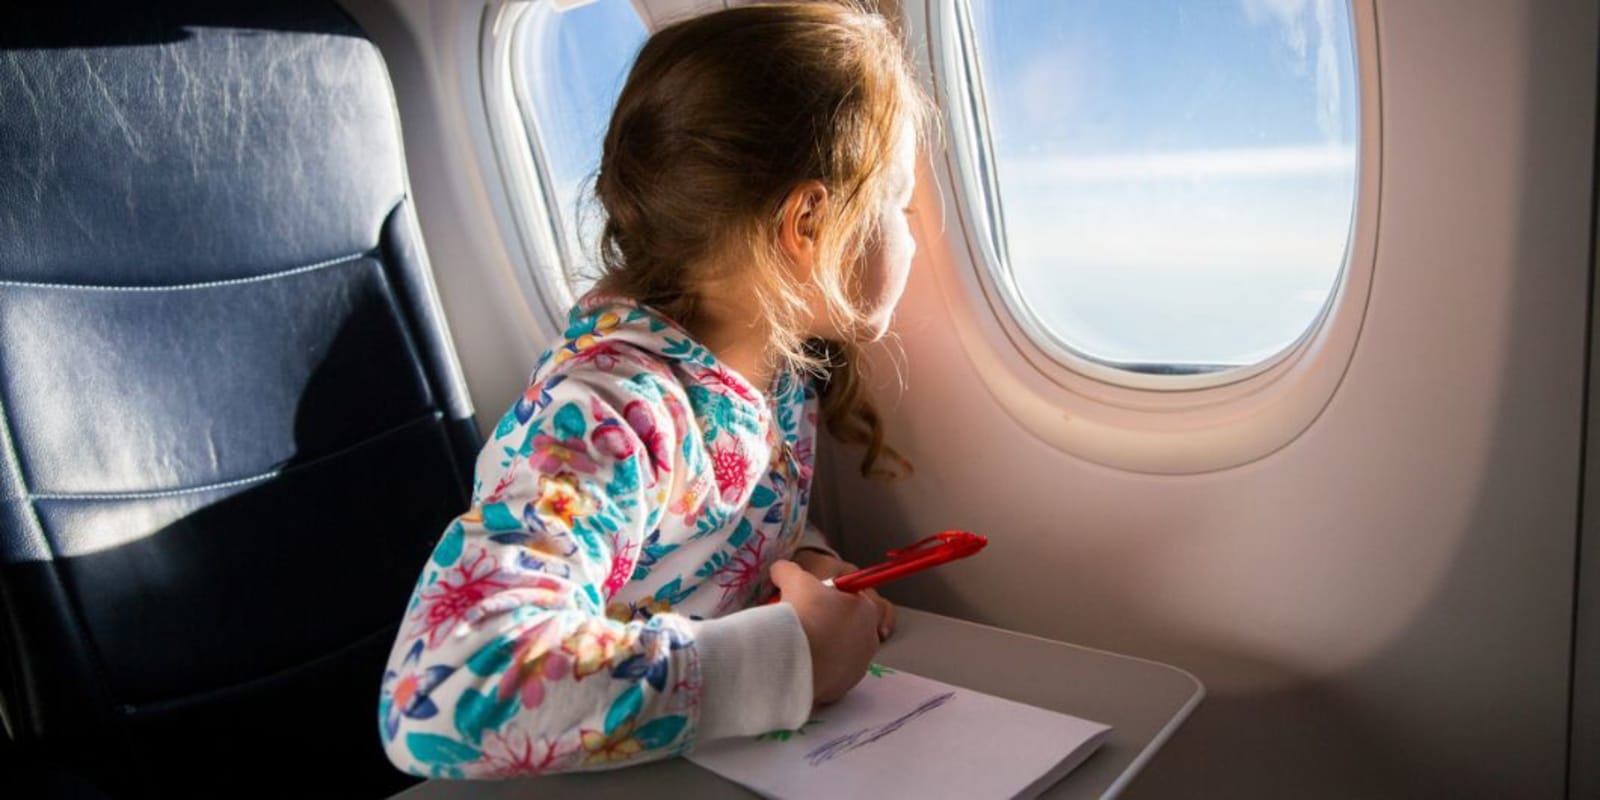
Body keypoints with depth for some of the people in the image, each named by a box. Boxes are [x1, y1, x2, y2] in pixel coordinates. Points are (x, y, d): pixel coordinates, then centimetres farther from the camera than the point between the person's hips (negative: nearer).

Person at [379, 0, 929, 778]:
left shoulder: (784, 356, -4)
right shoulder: (605, 414, -26)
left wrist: (806, 563, -6)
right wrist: (788, 655, -32)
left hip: (739, 761, 5)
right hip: (613, 778, -5)